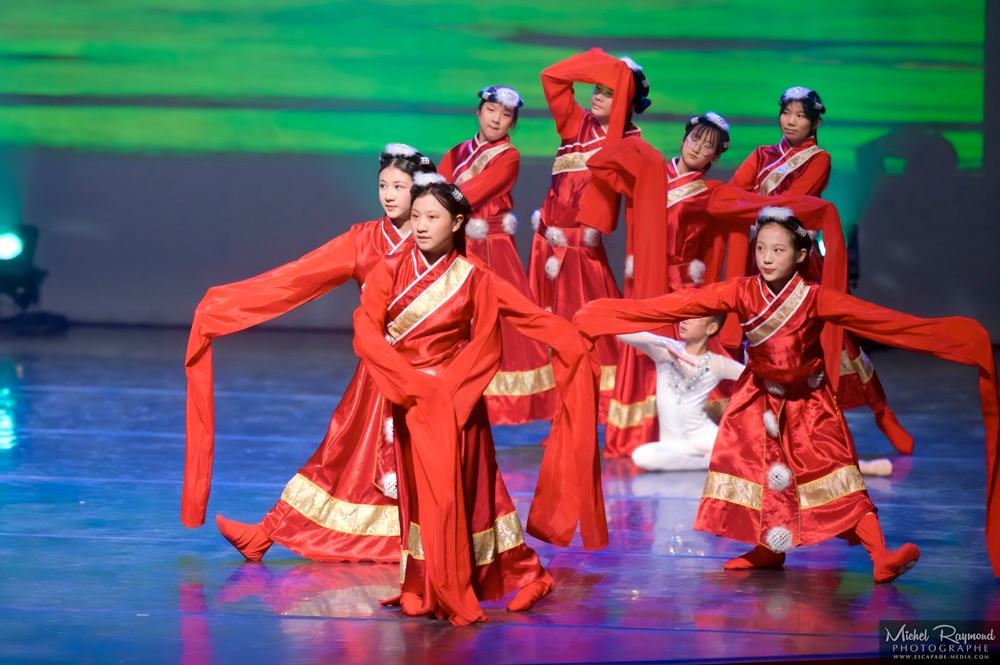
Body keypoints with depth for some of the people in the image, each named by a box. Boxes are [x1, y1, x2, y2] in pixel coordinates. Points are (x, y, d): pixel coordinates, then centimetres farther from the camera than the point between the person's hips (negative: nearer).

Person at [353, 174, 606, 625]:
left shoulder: (471, 278, -2)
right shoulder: (391, 271, -2)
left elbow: (531, 315, -4)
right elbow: (366, 334, -10)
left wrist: (575, 344, -14)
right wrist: (411, 380, -18)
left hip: (455, 400, -2)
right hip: (409, 400, 2)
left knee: (465, 491, -3)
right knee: (419, 493, 3)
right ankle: (427, 590, 12)